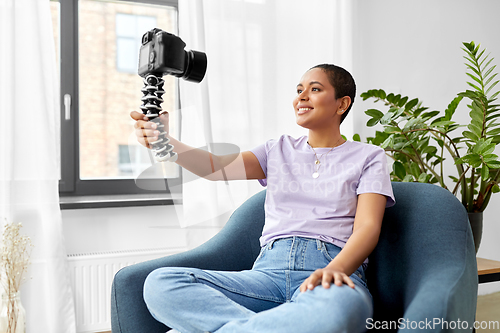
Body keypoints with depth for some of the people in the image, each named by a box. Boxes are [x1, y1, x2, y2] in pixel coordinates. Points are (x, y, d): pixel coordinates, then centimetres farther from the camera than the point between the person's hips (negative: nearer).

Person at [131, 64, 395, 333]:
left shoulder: (368, 157, 15)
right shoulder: (280, 149, 22)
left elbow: (367, 227, 0)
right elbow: (217, 167, 6)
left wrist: (335, 270, -22)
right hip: (269, 269, 3)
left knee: (341, 307, -44)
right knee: (159, 283, -22)